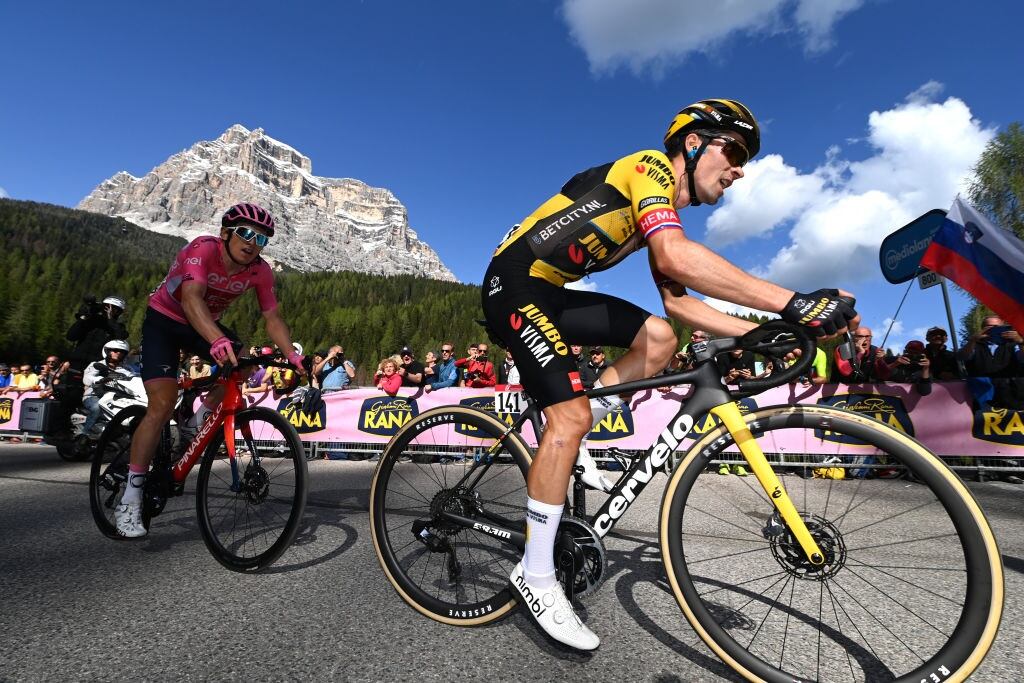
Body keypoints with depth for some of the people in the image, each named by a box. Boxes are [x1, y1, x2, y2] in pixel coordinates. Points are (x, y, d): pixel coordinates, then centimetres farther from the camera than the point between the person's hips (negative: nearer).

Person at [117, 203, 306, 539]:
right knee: (163, 404, -17)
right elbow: (191, 298, -47)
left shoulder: (260, 271, -17)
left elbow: (272, 317, -13)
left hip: (205, 323, 5)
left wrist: (292, 353, -30)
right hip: (164, 320, -5)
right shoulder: (203, 248, -31)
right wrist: (219, 340, -64)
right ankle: (130, 499, -7)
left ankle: (195, 425, 3)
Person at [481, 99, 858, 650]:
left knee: (658, 338, 3)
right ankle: (536, 574, -3)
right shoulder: (650, 166, -12)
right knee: (571, 415, -18)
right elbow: (677, 258, -32)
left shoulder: (666, 211, 16)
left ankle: (565, 443, 8)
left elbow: (677, 301, 14)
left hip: (552, 293, 9)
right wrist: (795, 303, -33)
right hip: (515, 285, -9)